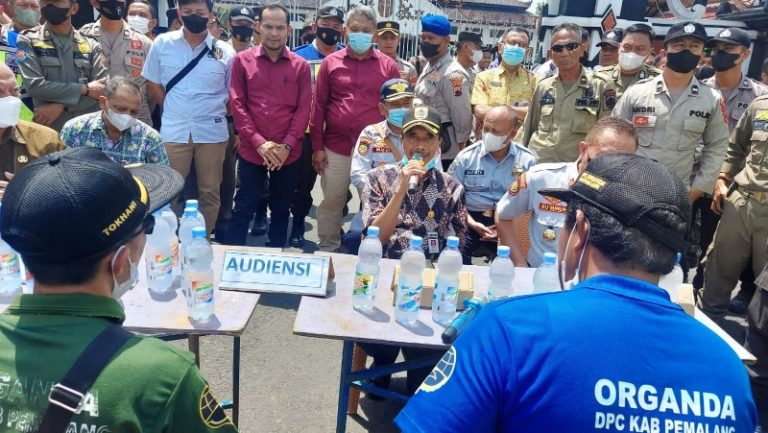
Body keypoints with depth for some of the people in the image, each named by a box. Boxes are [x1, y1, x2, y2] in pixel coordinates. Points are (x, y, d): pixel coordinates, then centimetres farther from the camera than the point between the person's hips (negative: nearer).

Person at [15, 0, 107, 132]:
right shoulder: (28, 39, 3)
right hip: (47, 127, -1)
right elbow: (34, 86, -10)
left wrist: (60, 106, -14)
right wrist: (85, 88, -13)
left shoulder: (90, 44, 6)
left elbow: (103, 89, -4)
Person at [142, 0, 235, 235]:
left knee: (210, 192, 8)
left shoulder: (224, 51, -1)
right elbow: (153, 84, 10)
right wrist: (174, 110, 4)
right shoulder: (162, 44, 1)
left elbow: (233, 94, 7)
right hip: (174, 131, 0)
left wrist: (228, 122, 3)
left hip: (212, 132, 0)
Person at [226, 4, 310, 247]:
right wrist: (259, 142, -12)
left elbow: (303, 109, 0)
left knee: (281, 210, 13)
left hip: (288, 155, 1)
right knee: (243, 209, 5)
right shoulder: (242, 60, 2)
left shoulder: (300, 66, 3)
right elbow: (237, 104, -2)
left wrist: (287, 145, -12)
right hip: (251, 152, -1)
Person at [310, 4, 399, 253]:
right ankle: (327, 248, 28)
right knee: (331, 202, 10)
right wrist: (317, 147, 0)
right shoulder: (330, 62, 4)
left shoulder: (388, 65, 3)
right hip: (336, 148, 1)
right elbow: (319, 106, 4)